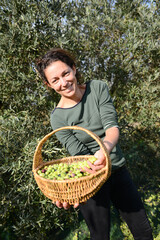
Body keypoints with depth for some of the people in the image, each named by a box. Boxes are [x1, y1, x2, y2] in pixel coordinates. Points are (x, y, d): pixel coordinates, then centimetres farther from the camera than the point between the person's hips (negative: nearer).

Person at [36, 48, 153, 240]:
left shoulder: (98, 88, -8)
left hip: (118, 170, 3)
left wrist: (106, 147, -41)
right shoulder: (58, 118, -14)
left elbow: (112, 126, -18)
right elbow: (80, 155, -18)